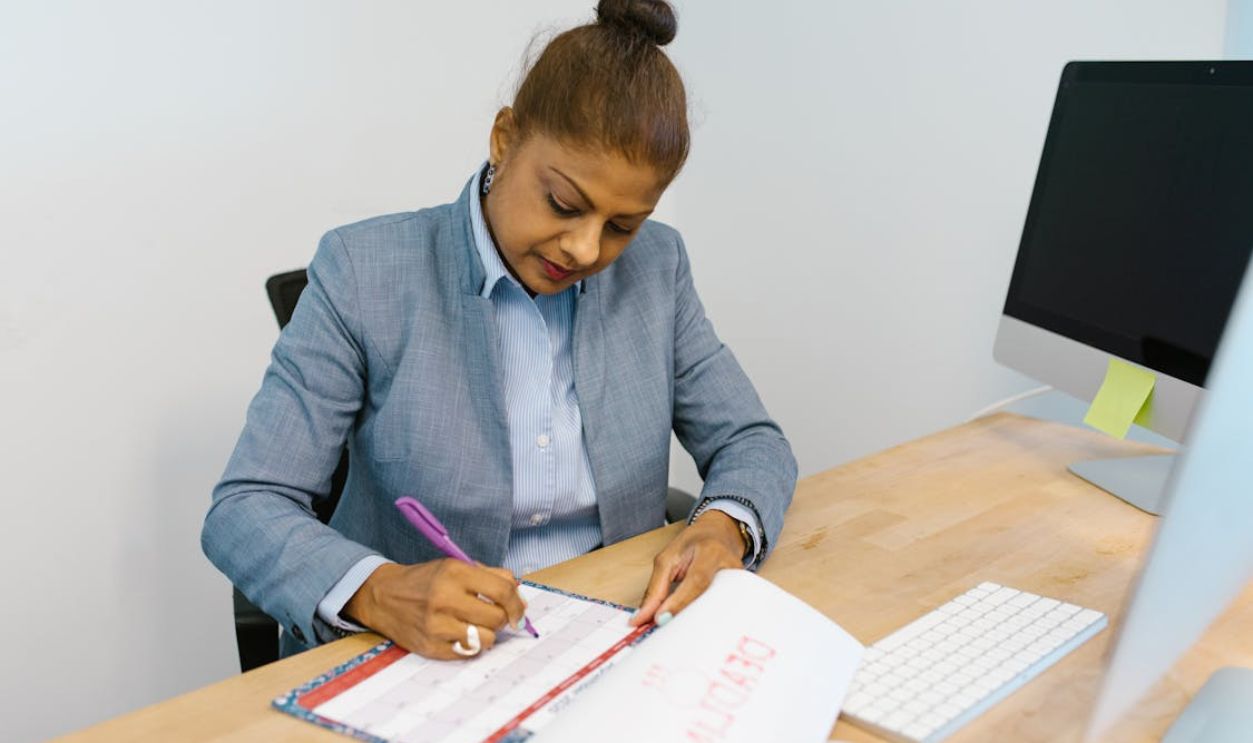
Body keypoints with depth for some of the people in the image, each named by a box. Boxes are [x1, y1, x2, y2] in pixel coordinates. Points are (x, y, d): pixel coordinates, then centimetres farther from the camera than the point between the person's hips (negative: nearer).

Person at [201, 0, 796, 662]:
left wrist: (724, 526, -18)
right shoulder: (364, 273, -11)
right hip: (417, 659, 1)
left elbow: (751, 442, 4)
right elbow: (242, 512, -12)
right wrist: (379, 593, -30)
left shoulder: (655, 267, -2)